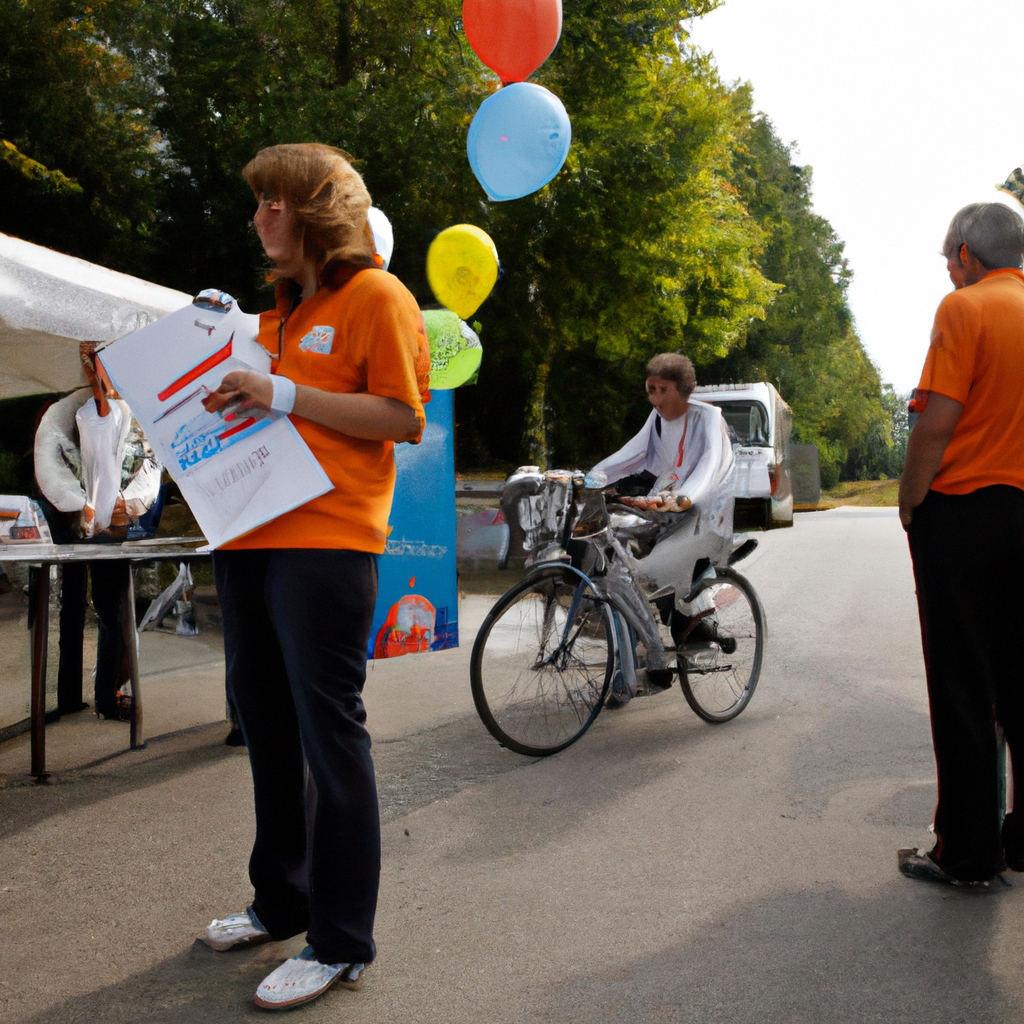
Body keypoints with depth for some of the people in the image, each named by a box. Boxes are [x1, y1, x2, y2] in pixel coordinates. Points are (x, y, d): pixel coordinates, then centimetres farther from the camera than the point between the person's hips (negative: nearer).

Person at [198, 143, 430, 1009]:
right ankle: (282, 904, 30)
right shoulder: (283, 311, 22)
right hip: (251, 539, 9)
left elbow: (404, 419, -12)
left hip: (324, 542, -9)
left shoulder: (376, 296, -3)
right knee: (267, 725, 15)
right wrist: (233, 394, 9)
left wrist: (281, 395, -15)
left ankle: (341, 944, 7)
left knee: (329, 733, -4)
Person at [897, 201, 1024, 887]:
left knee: (963, 690, 1)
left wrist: (910, 504, -6)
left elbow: (938, 420, -16)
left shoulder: (965, 307, -9)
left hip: (964, 512, -6)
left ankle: (968, 852, 8)